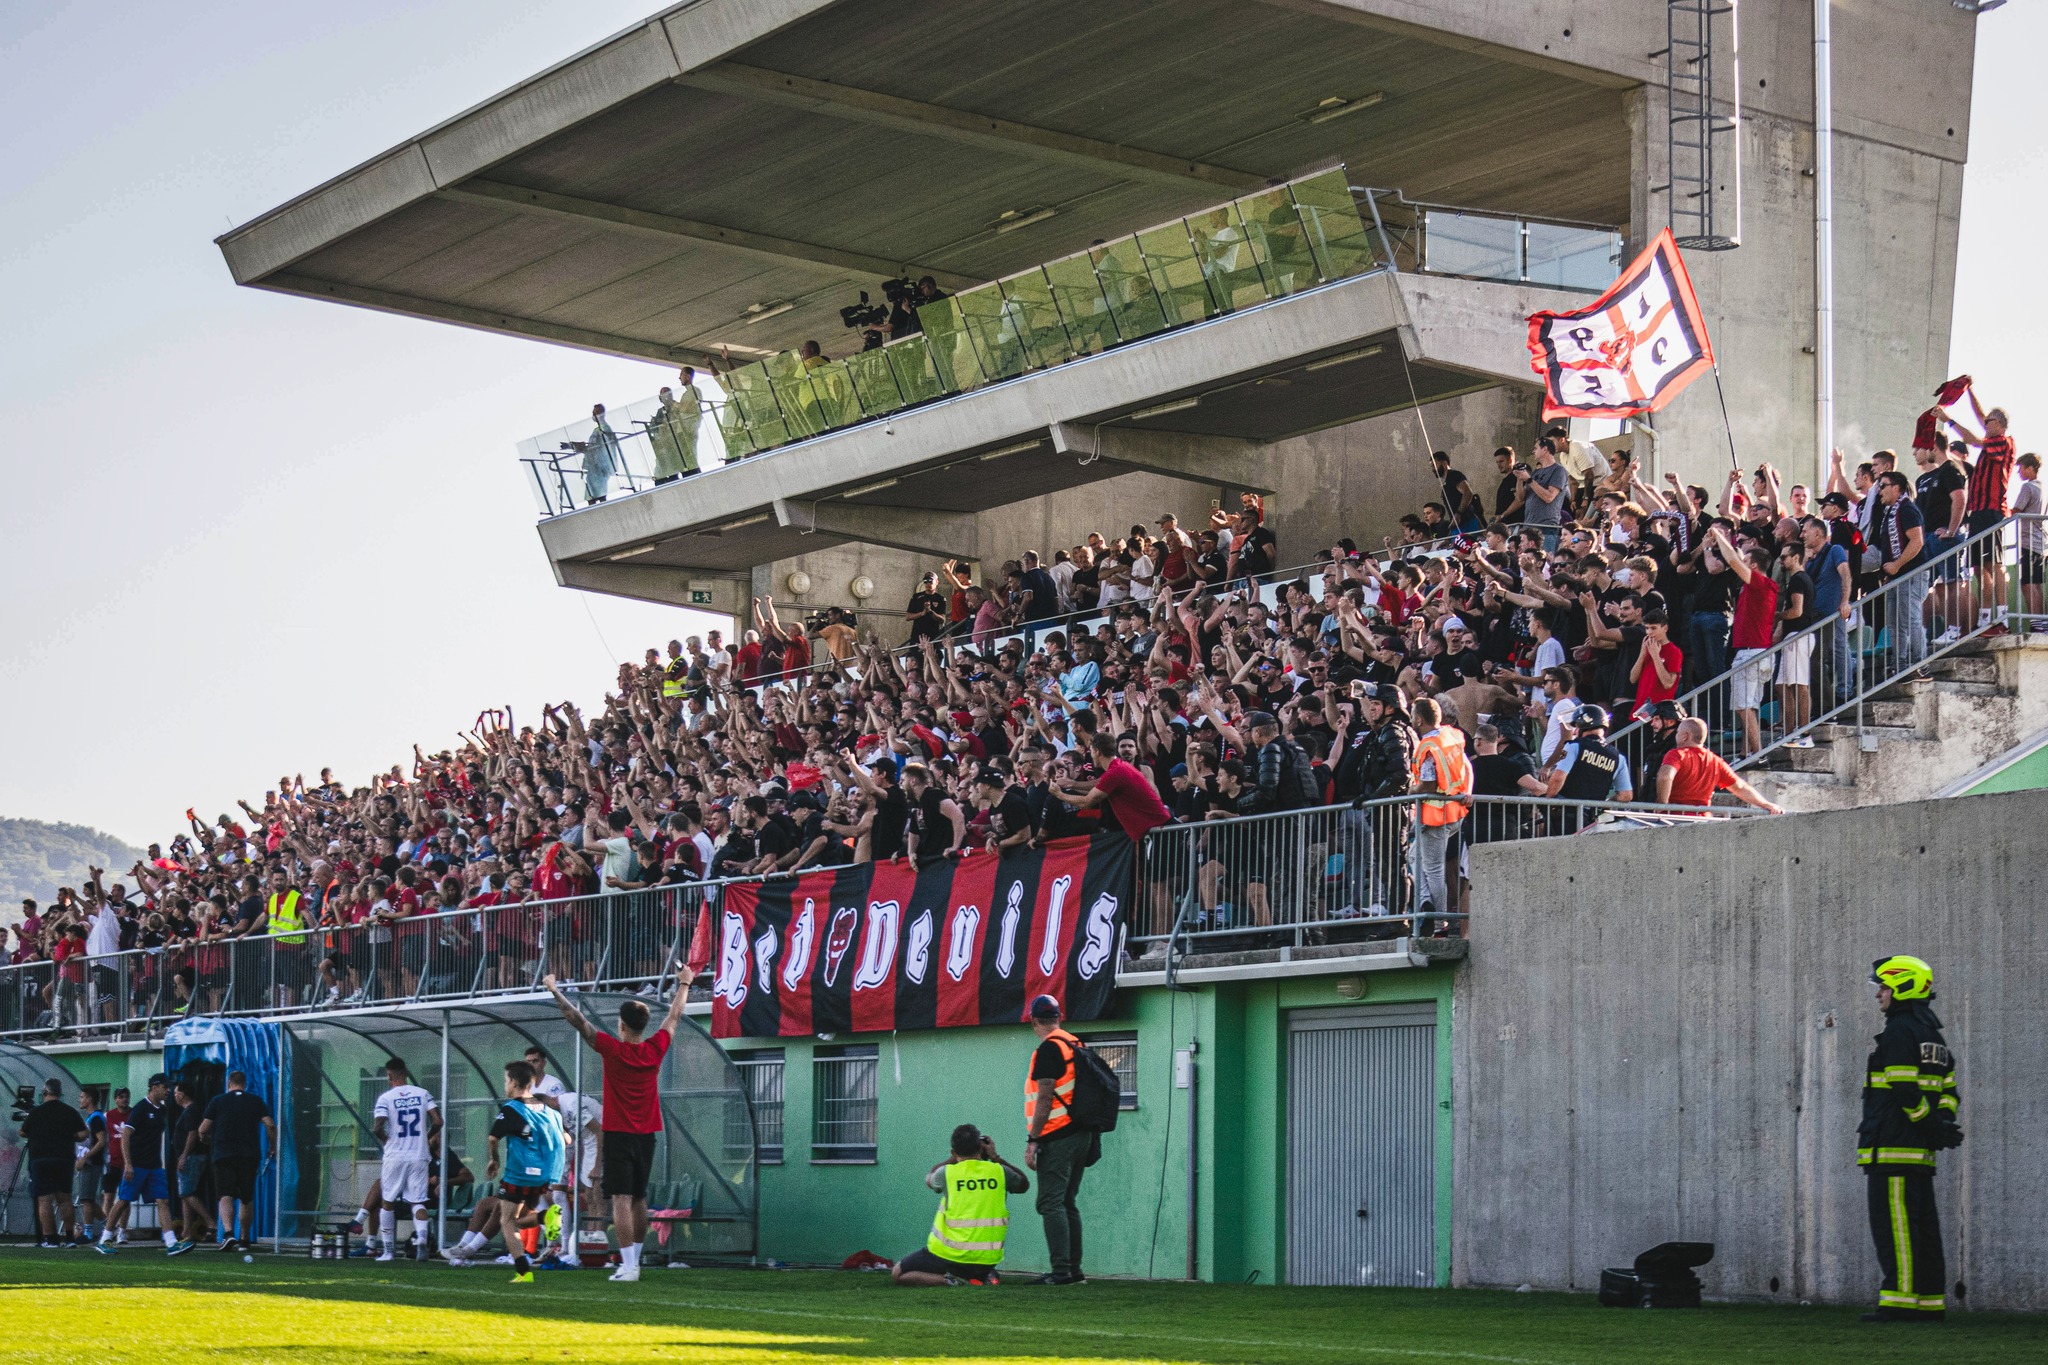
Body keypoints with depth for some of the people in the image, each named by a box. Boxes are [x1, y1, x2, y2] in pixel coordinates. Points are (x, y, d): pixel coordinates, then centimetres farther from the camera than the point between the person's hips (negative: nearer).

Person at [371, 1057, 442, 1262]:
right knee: (418, 1202, 5)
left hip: (395, 1156, -2)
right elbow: (437, 1122, -3)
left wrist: (387, 1140, 4)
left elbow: (377, 1128, -15)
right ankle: (421, 1239, -21)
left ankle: (387, 1250, 14)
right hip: (419, 1156, 2)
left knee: (388, 1202, 12)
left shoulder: (386, 1098, -6)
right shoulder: (422, 1094, 2)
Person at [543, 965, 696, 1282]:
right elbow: (674, 1016, 16)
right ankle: (634, 1260, 24)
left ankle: (628, 1266, -16)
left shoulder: (612, 1049, -12)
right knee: (639, 1199, 15)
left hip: (618, 1134, -5)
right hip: (647, 1135, 5)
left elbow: (576, 1019, -8)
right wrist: (684, 984, 31)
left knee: (621, 1200, -9)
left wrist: (554, 989, 2)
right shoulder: (656, 1049, -1)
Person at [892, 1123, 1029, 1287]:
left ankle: (950, 1280, -10)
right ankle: (984, 1278, 6)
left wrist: (955, 1157, 23)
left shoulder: (947, 1173, -9)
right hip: (988, 1261, 5)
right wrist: (996, 1158, 20)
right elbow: (1024, 1184, 18)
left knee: (897, 1273, 8)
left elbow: (929, 1178, 17)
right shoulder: (999, 1172, -5)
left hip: (950, 1256, -5)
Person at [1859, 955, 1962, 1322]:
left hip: (1892, 1147, -10)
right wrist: (1942, 1122, 6)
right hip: (1921, 1153, 10)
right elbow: (1948, 1089, 19)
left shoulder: (1899, 1031, -10)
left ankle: (1900, 1300, -14)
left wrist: (1931, 1124, -11)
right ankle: (1930, 1302, 11)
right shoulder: (1933, 1034, 21)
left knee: (1894, 1224, -10)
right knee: (1923, 1226, 10)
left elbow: (1905, 1089, -18)